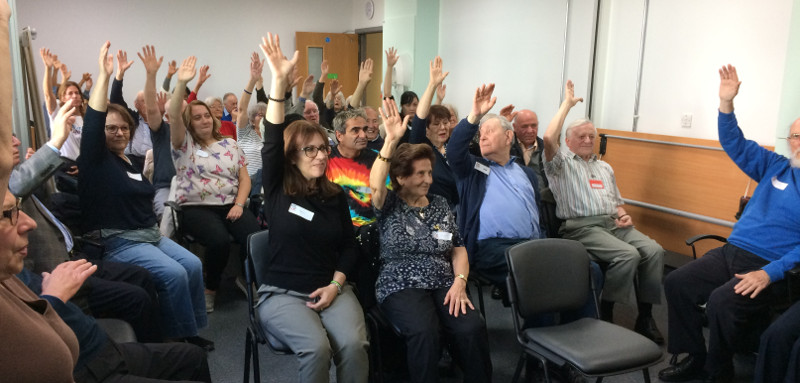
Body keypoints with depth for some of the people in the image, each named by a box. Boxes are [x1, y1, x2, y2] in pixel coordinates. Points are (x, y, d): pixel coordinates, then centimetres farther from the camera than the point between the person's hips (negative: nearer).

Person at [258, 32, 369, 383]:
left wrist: (336, 284, -5)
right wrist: (279, 80, -24)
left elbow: (349, 245, 12)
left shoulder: (335, 196, 9)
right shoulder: (277, 190, 0)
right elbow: (272, 142, -15)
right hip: (282, 293, -2)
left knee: (353, 344, -26)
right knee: (316, 347, -30)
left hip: (332, 288, 3)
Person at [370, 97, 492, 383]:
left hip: (444, 285, 4)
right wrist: (391, 140, -29)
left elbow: (458, 248, 14)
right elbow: (375, 186, -20)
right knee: (423, 332, -34)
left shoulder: (440, 204, 16)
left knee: (473, 328, -26)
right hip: (401, 286, -3)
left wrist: (460, 282, -5)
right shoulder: (389, 205, 4)